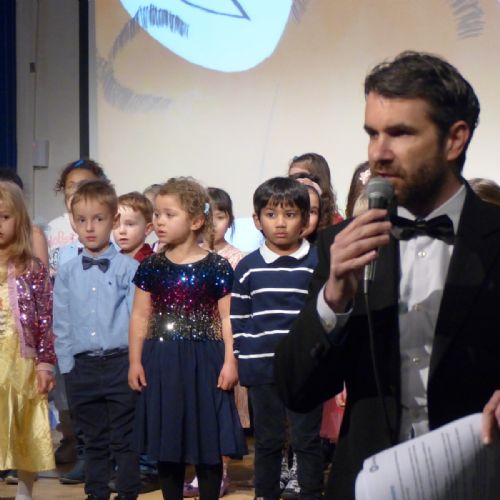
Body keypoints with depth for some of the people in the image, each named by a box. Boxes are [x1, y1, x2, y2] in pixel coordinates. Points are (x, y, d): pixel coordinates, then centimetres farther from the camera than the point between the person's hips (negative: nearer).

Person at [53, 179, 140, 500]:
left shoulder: (129, 269, -3)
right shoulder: (67, 273, 7)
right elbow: (62, 323, 9)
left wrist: (136, 363, -7)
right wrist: (66, 366, 4)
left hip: (120, 363, -3)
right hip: (83, 366, 3)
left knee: (124, 440, 3)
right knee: (94, 441, 12)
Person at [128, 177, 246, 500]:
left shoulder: (217, 267, -4)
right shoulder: (151, 267, 5)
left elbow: (227, 318, -3)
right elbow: (140, 316, 7)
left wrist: (229, 361, -9)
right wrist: (135, 361, 3)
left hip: (204, 360, -3)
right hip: (161, 362, 3)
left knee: (208, 443, 3)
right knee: (166, 441, 9)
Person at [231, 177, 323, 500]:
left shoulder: (316, 264, -1)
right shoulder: (248, 267, 4)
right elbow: (238, 319, 7)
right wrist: (241, 363, 1)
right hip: (262, 369, 2)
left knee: (307, 439, 5)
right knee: (267, 440, 12)